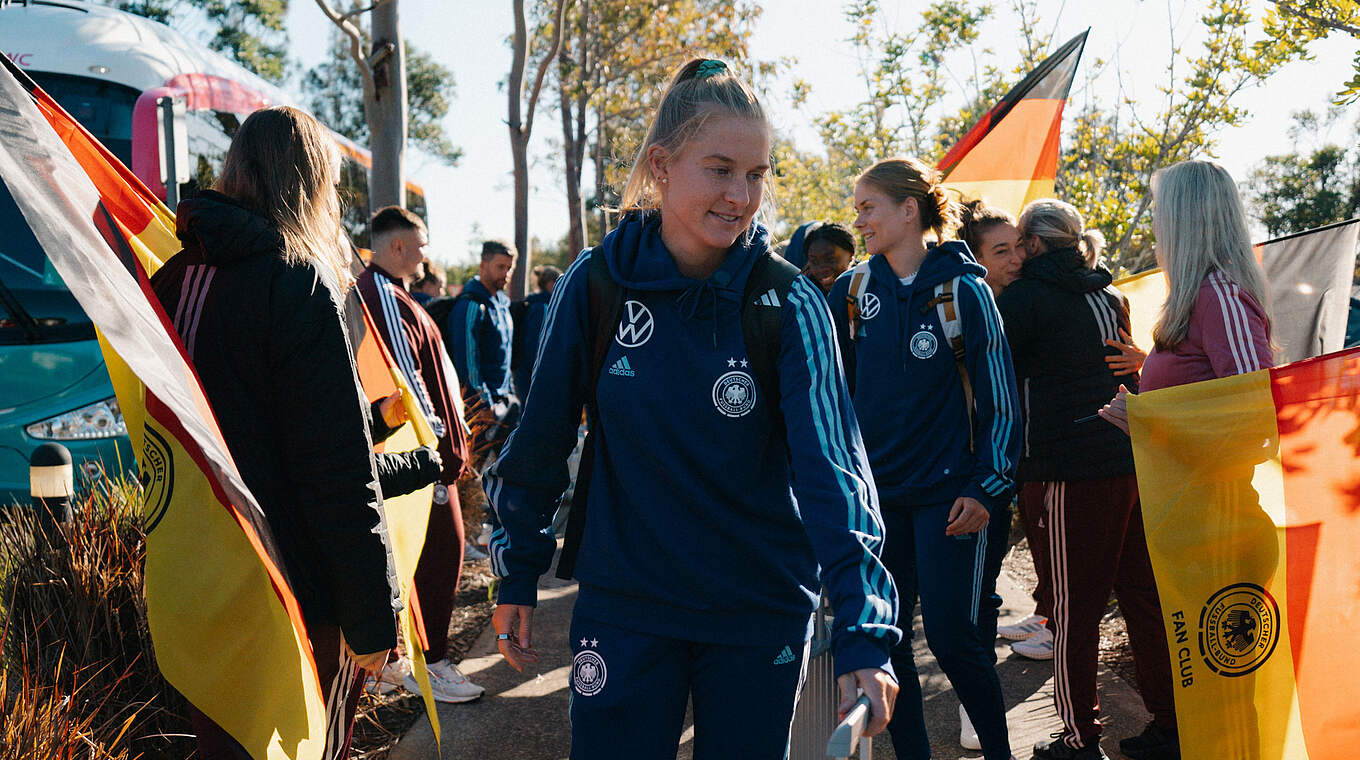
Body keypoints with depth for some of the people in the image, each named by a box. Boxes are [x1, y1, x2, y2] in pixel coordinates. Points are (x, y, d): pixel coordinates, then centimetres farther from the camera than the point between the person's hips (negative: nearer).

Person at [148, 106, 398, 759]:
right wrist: (373, 618, -15)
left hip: (189, 588, 8)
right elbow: (339, 468, -19)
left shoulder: (171, 281, 7)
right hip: (292, 601, -7)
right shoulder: (297, 282, -16)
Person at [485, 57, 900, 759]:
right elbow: (539, 442, 1)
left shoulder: (788, 303, -12)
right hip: (624, 604, 0)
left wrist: (864, 634, -30)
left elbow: (830, 464, -21)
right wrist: (517, 577, 6)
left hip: (761, 612, 0)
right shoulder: (595, 283, -9)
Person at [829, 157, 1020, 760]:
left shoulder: (963, 289, -6)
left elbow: (999, 399, -4)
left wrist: (986, 488, -12)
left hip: (946, 489, -4)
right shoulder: (853, 291, 4)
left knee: (949, 632, -7)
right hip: (876, 492, 4)